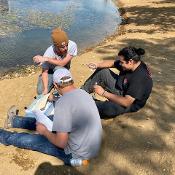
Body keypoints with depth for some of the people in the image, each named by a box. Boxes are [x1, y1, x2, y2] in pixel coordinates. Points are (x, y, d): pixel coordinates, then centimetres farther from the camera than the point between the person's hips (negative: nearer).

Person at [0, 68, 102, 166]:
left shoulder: (62, 103, -28)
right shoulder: (83, 93, -2)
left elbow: (61, 143, -26)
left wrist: (44, 131, -8)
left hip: (78, 154, -7)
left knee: (32, 140, 7)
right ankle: (14, 120, 43)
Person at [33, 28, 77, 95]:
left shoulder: (72, 45, -33)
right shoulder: (49, 53, -33)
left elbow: (62, 63, -32)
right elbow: (45, 72, -27)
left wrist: (46, 59, -37)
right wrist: (46, 89, -39)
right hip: (50, 71, -1)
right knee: (41, 92, -11)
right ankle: (53, 83, 17)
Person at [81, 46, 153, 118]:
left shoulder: (140, 78, -35)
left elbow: (126, 102, -35)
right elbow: (112, 62, 3)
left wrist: (103, 93, -32)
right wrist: (97, 65, -17)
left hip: (130, 103, -8)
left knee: (106, 108, -37)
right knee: (102, 71, 3)